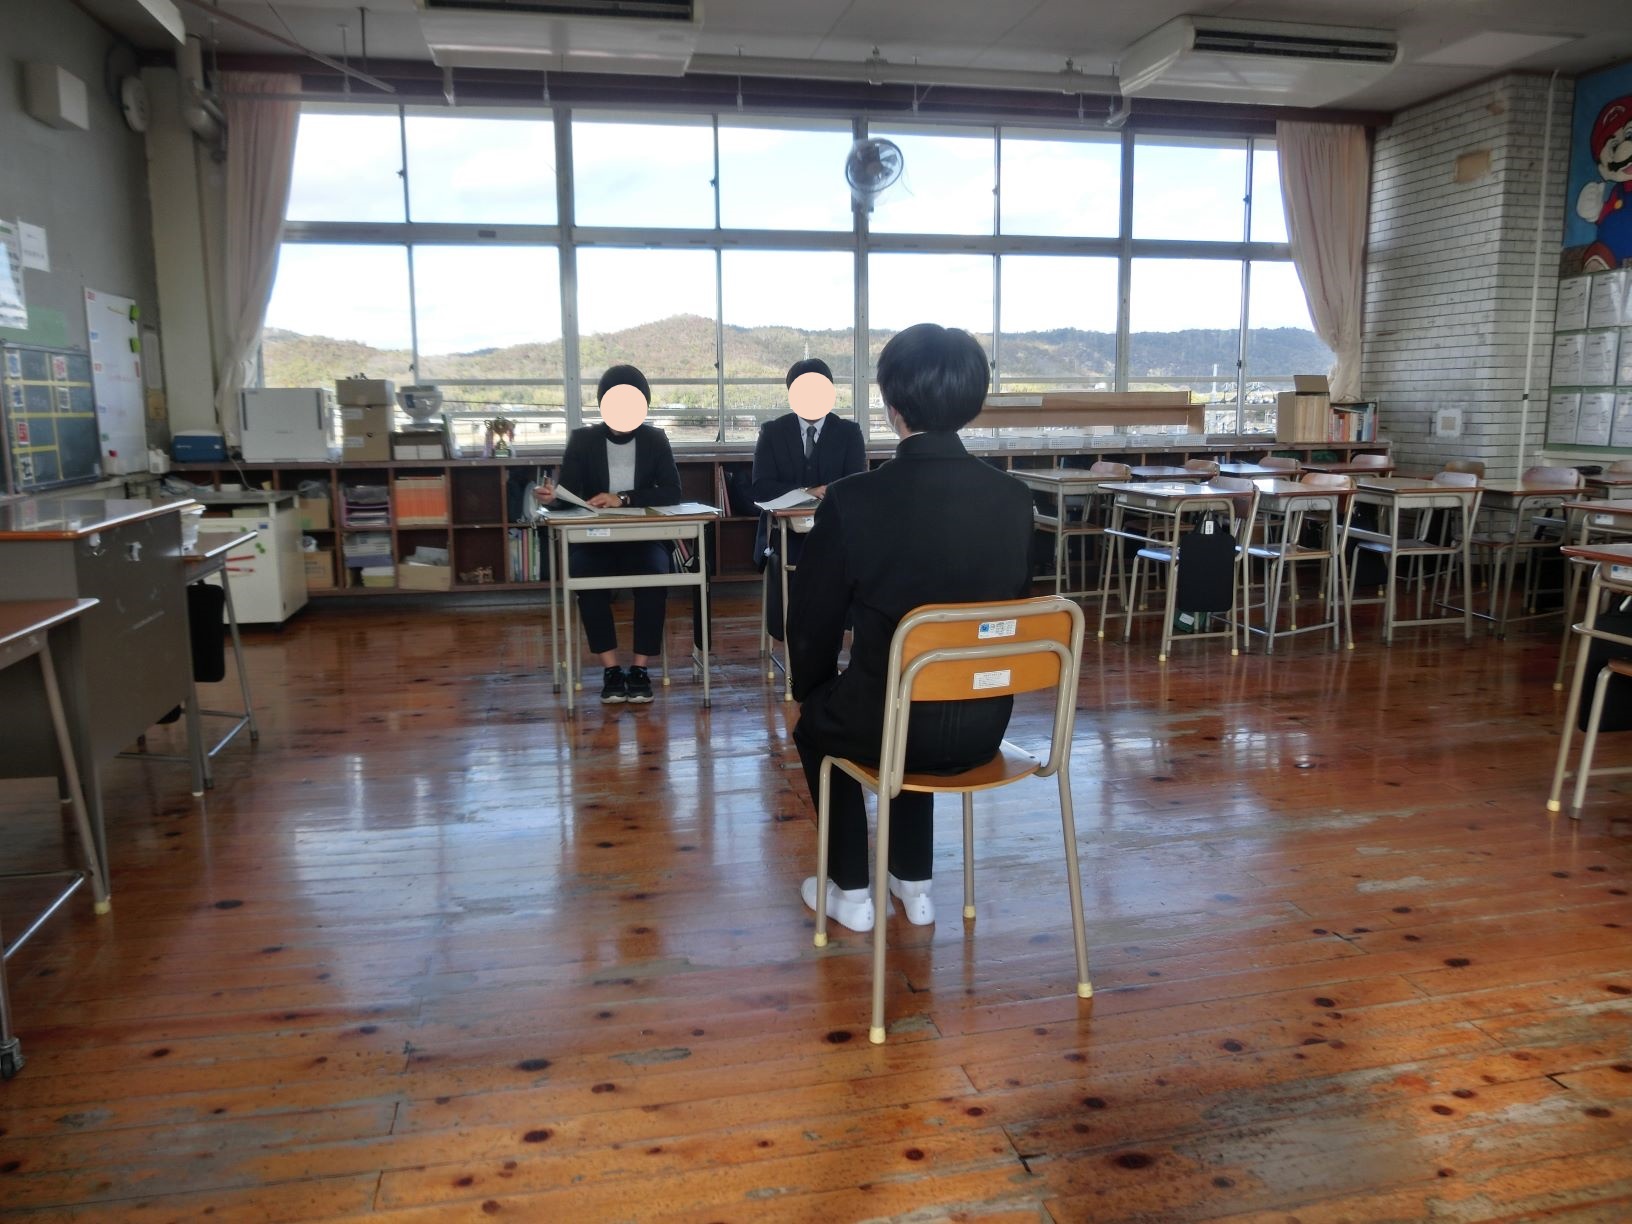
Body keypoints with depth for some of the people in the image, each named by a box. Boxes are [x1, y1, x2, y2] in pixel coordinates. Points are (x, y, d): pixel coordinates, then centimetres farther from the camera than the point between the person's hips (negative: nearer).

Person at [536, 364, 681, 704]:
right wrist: (551, 494, -29)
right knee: (587, 578, -33)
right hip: (592, 539, 0)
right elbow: (569, 492, -4)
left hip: (643, 538, 0)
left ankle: (640, 668, -22)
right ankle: (611, 670, -24)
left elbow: (672, 492, -5)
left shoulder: (655, 439, 6)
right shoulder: (582, 439, 5)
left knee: (655, 575, -32)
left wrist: (623, 498, -18)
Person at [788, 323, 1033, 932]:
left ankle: (850, 891, 35)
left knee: (818, 723, 30)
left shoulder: (853, 500, -19)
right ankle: (913, 883, 41)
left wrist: (808, 692, 13)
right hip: (985, 726, 4)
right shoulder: (1013, 498, -6)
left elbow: (813, 624, -8)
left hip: (891, 725, -4)